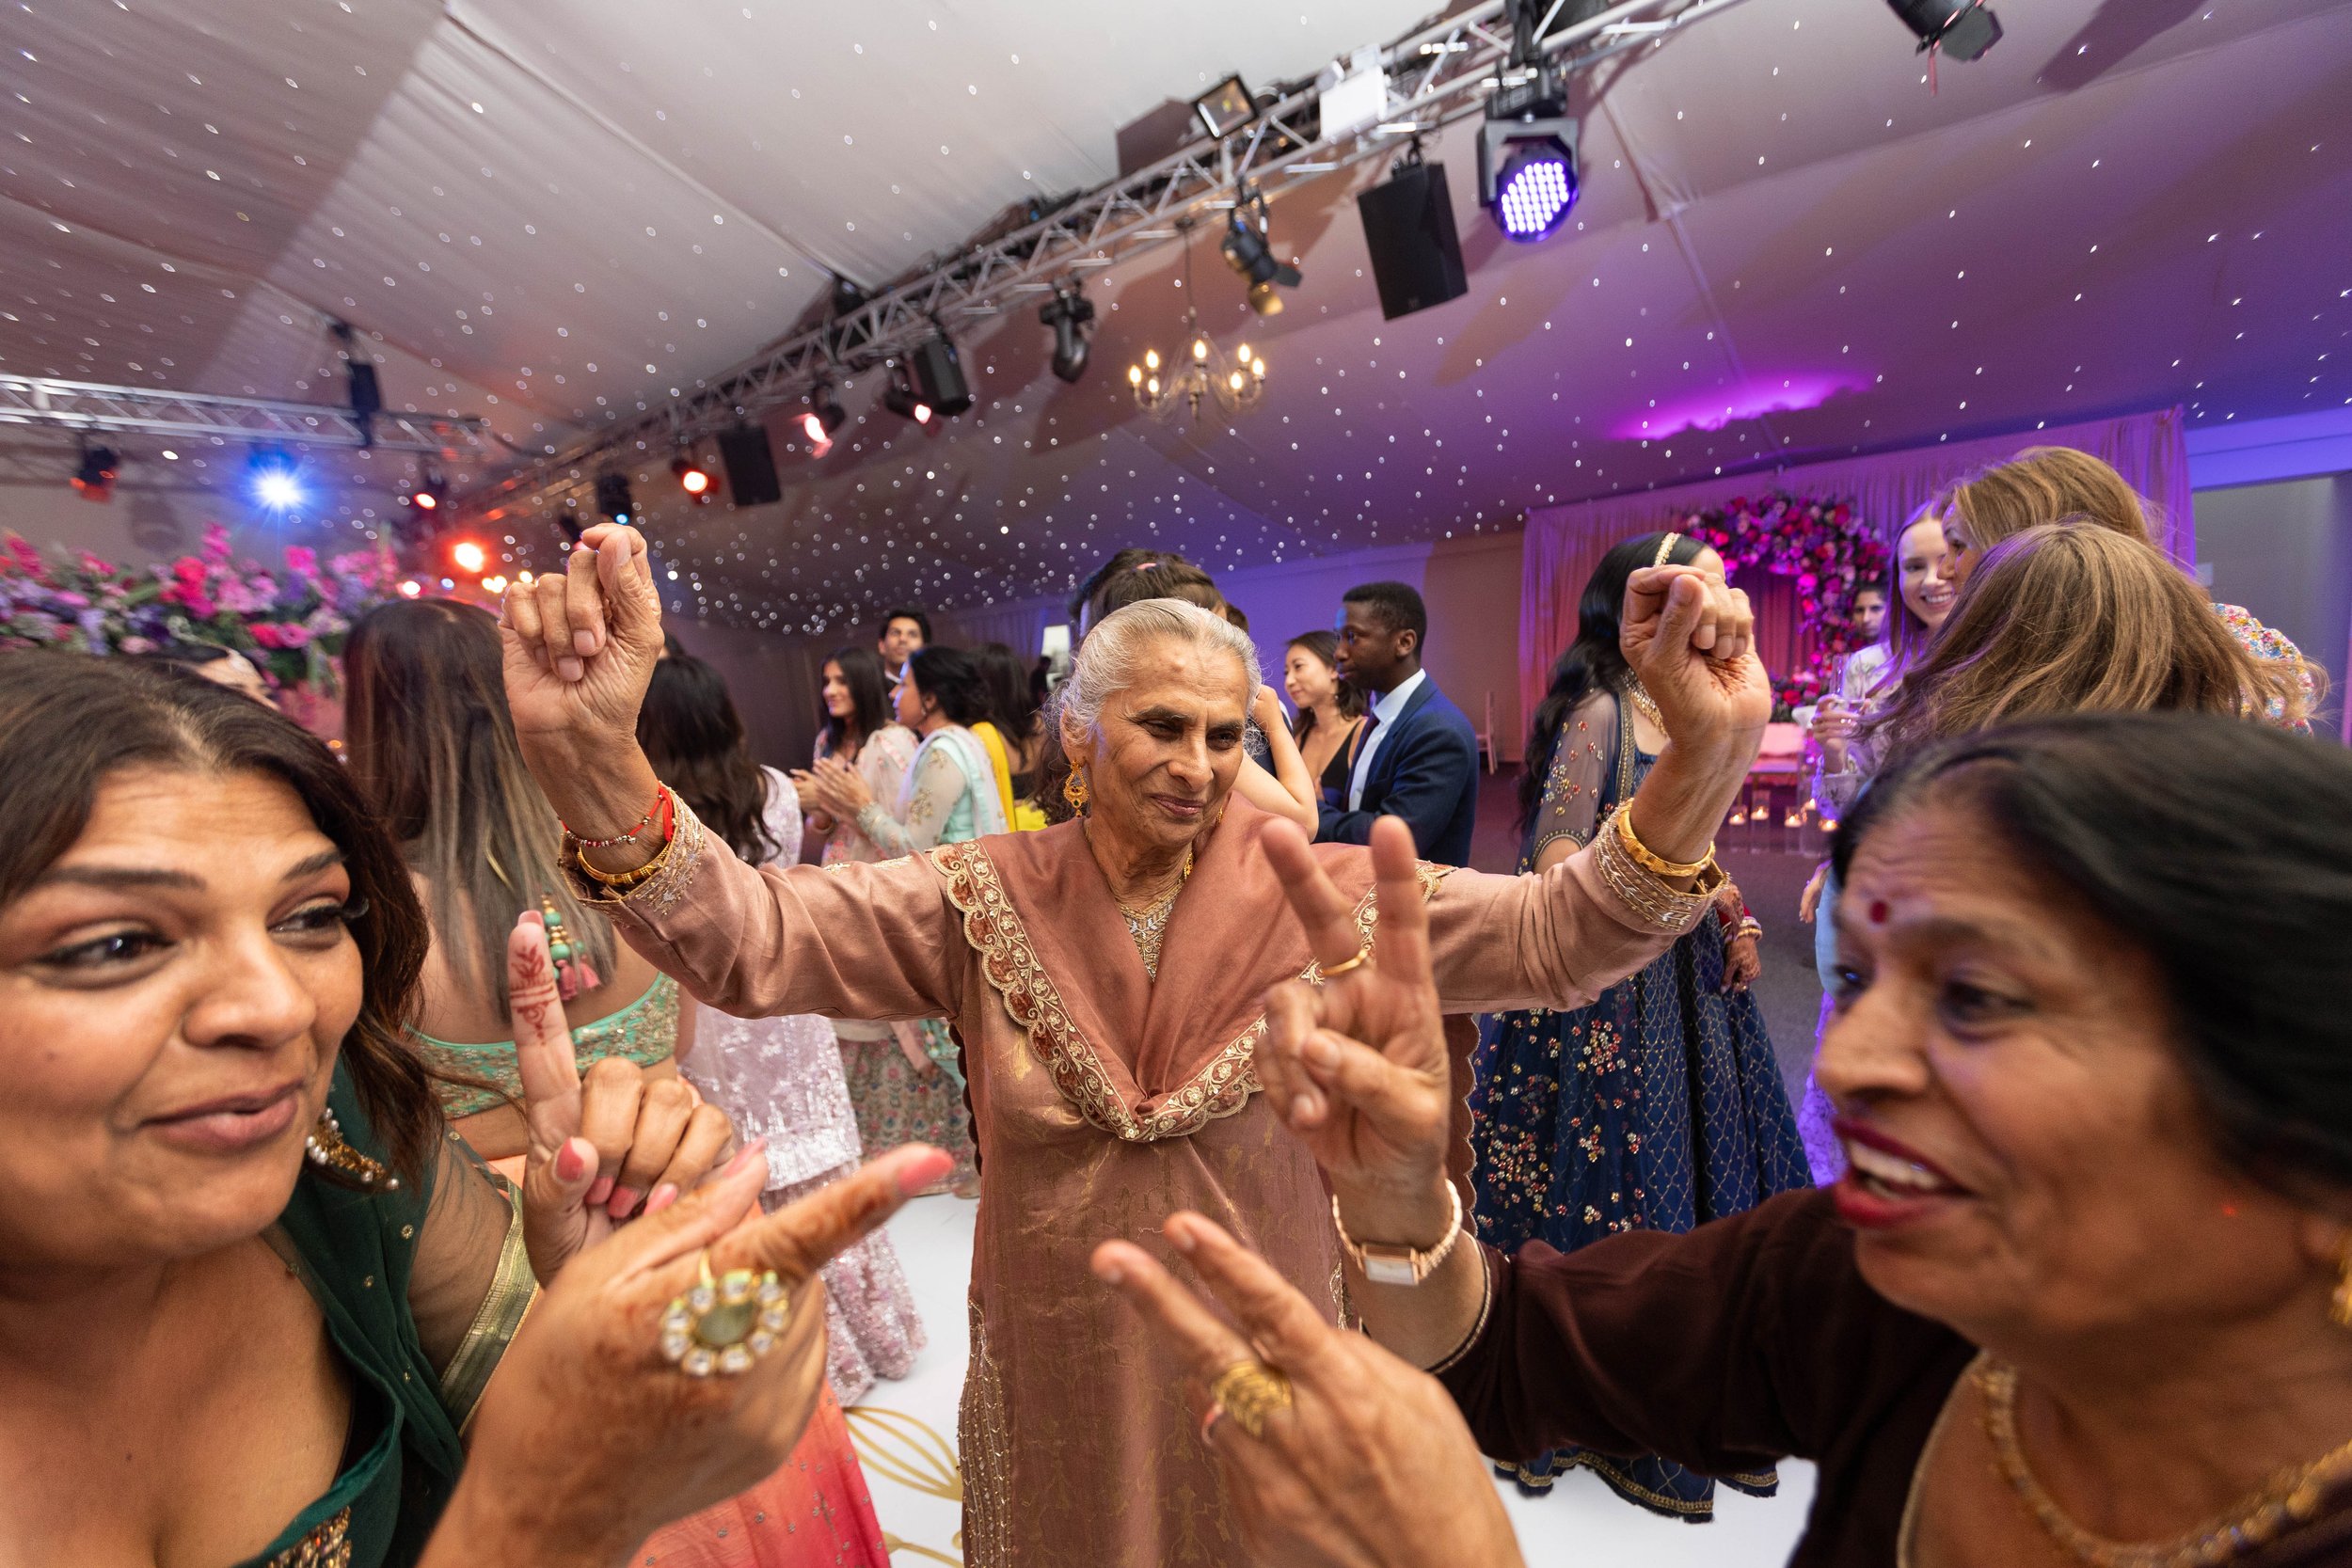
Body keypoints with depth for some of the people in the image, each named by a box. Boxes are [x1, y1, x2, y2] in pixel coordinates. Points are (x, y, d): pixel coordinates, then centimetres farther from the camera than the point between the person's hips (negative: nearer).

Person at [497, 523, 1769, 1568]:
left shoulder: (1320, 900, -15)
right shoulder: (987, 902, -13)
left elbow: (1556, 937, -23)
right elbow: (752, 937, -22)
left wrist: (1706, 758, -38)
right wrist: (591, 757, -39)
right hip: (1055, 1376, 1)